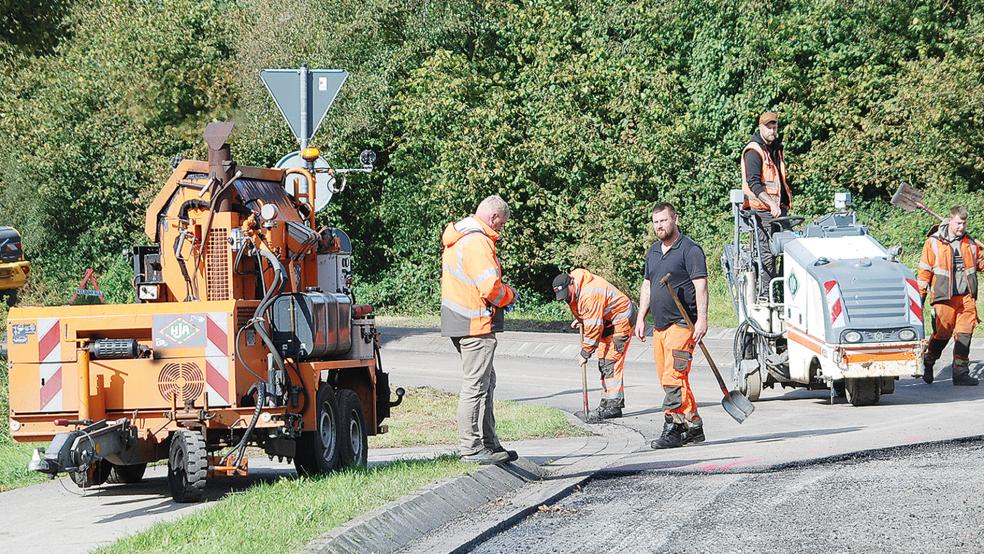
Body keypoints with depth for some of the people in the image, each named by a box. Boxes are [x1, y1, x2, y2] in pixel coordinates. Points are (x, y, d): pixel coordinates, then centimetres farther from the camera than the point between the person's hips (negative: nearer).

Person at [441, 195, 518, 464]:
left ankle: (488, 443, 22)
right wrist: (510, 295, -4)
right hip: (476, 325, -11)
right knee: (476, 385, -6)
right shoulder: (478, 242, -18)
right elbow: (491, 288, -24)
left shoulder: (458, 238, 16)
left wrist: (502, 293, 13)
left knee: (486, 382, 17)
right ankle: (471, 448, -4)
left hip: (458, 320, 11)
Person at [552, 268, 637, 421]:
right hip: (607, 321, 10)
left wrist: (585, 352, -22)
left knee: (611, 362, -16)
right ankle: (607, 402, 14)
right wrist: (579, 319, 6)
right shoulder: (574, 290, 0)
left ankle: (614, 405, -19)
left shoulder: (590, 294, -31)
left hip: (620, 320, -10)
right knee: (603, 362, 10)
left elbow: (594, 326, -28)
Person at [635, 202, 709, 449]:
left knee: (674, 378, -15)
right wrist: (641, 318, 18)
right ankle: (693, 428, 14)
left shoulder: (689, 250, -7)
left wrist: (702, 319, -21)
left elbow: (700, 286, -13)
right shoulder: (653, 252, 18)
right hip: (660, 326, 9)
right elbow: (647, 287, 24)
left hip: (682, 324, -9)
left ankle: (672, 430, -15)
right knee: (669, 381, 9)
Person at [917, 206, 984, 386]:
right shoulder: (933, 243, 0)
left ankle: (961, 372, 4)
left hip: (967, 297, 4)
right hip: (944, 297, -4)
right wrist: (921, 296, -1)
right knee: (942, 333, -1)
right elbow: (924, 271, 1)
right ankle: (928, 363, 24)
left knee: (965, 334, -1)